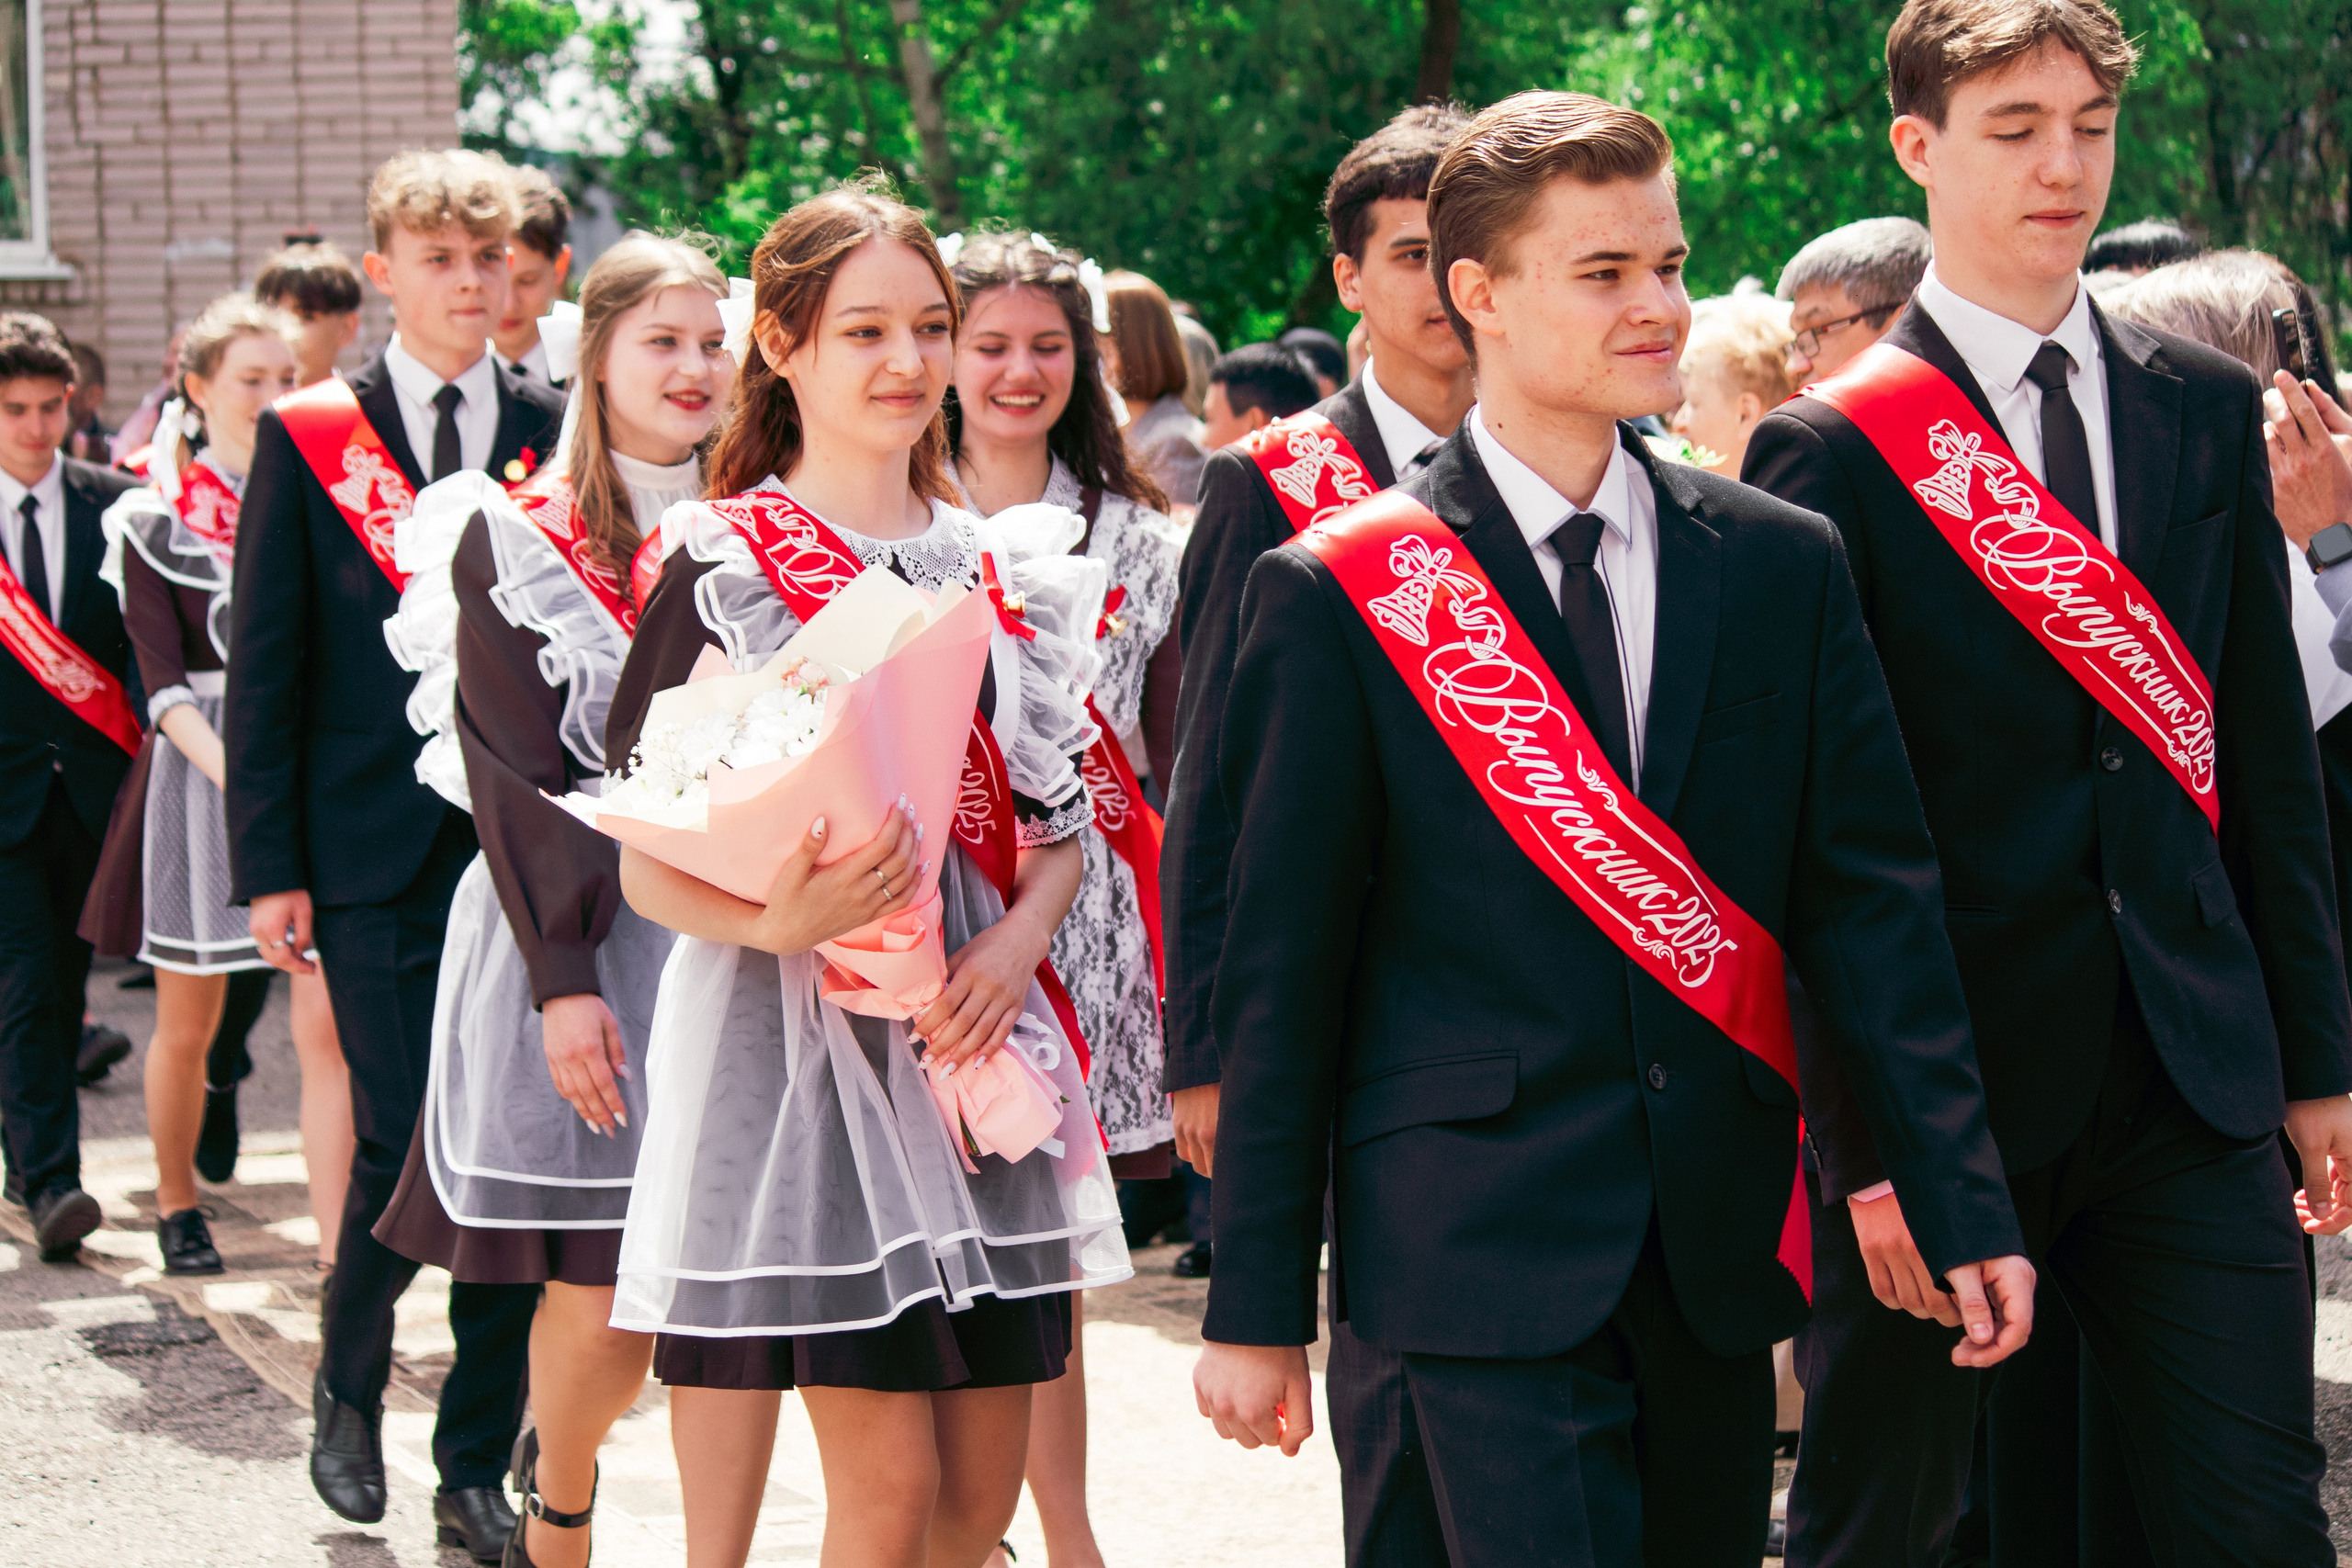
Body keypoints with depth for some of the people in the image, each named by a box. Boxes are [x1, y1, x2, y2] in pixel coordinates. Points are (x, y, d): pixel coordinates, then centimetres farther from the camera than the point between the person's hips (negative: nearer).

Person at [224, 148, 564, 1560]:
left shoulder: (561, 435, 6)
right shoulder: (310, 438, 3)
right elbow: (265, 665, 3)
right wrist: (270, 863, -3)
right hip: (378, 857, -1)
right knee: (409, 1147, -6)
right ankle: (348, 1393, 22)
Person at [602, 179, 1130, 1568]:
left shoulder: (1001, 564, 12)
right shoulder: (723, 568, -3)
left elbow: (1061, 818, 16)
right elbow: (651, 868, -5)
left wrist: (1020, 936, -6)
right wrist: (780, 919, -26)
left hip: (976, 1027, 5)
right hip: (797, 1034, -5)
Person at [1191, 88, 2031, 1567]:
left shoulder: (1784, 563, 8)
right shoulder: (1339, 592, -2)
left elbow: (1871, 897, 7)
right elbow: (1284, 966, -1)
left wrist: (1965, 1204, -1)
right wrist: (1257, 1304, -2)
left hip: (1722, 1242, 4)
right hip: (1487, 1239, -4)